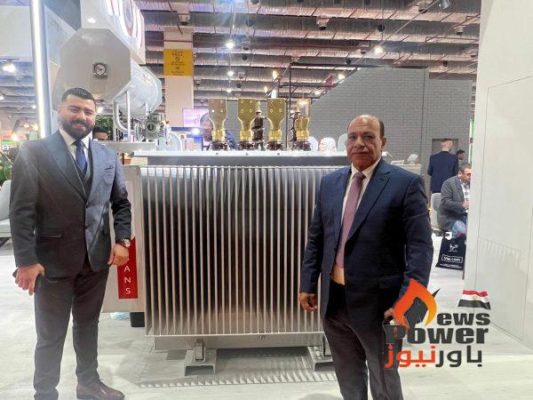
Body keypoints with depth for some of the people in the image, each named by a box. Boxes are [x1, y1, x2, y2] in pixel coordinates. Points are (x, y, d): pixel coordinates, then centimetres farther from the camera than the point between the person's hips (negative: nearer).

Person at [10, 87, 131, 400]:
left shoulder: (108, 156, 5)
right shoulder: (34, 152, -7)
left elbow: (121, 202, 10)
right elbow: (21, 211, -9)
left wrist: (122, 241, -2)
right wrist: (26, 260, -13)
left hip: (97, 258, 4)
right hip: (53, 260, -3)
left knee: (88, 325, 20)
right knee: (51, 335, 12)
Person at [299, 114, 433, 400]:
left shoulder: (406, 183, -10)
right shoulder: (330, 182, 5)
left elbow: (420, 248, -12)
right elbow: (315, 238, 9)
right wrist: (308, 283, 7)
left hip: (377, 302, -4)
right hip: (333, 300, 5)